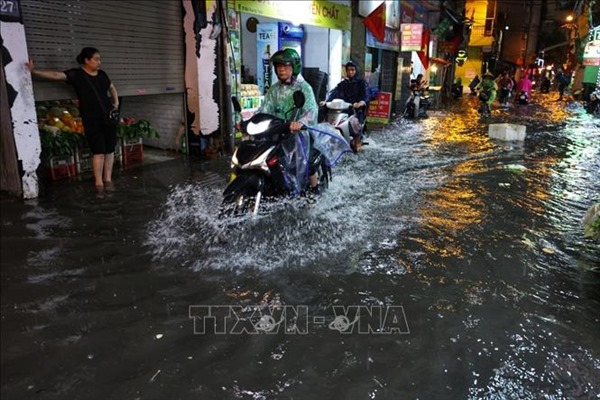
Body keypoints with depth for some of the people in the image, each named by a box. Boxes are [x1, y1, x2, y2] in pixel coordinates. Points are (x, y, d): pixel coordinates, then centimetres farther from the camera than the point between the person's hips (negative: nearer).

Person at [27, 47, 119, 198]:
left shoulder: (102, 74, 8)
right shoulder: (76, 74, -5)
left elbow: (112, 88, 25)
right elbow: (55, 75, -14)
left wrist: (116, 102, 11)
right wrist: (34, 71, -24)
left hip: (108, 117, 4)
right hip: (91, 120, -4)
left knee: (110, 150, 6)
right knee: (98, 151, -7)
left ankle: (108, 180, 17)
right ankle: (99, 184, 2)